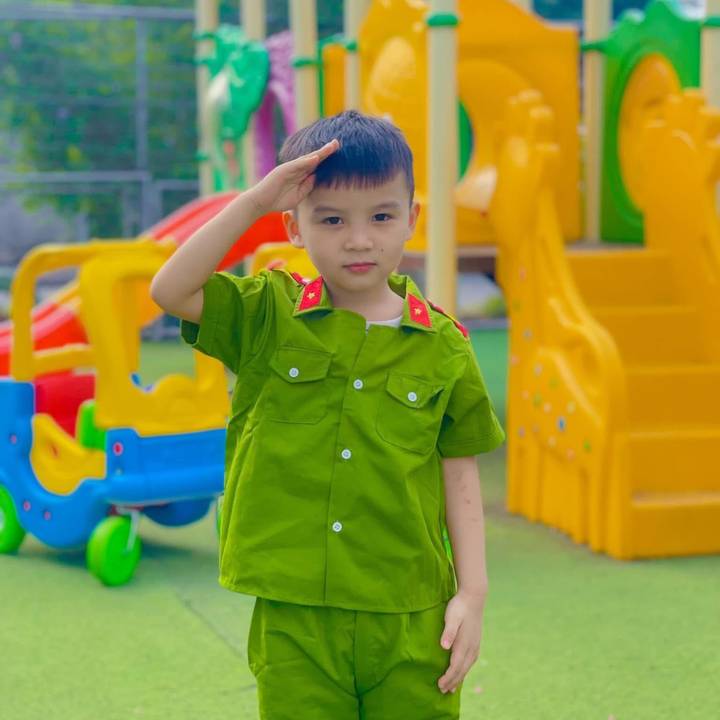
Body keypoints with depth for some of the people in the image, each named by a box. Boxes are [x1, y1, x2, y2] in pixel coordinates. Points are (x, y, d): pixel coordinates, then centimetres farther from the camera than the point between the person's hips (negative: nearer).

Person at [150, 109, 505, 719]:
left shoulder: (442, 346, 1)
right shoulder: (267, 317, 2)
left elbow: (459, 474, 5)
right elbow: (170, 291, -13)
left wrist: (473, 594, 0)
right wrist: (255, 201, -15)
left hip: (410, 620, 0)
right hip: (294, 617, 0)